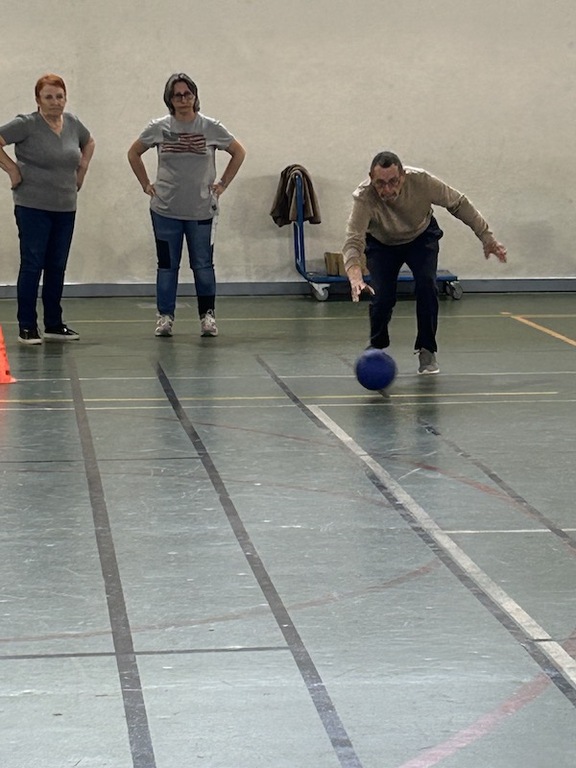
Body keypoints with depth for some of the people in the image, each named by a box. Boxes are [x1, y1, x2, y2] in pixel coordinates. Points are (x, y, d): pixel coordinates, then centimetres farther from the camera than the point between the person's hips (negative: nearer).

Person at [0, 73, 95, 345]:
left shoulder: (72, 123, 8)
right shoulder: (27, 124, -11)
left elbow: (88, 143, 28)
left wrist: (83, 168, 15)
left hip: (65, 208, 6)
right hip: (33, 208, -6)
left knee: (57, 267, 11)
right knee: (32, 266, -3)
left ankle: (54, 325, 19)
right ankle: (27, 327, 2)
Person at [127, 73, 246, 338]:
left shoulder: (211, 128, -2)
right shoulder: (158, 128, 0)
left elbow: (239, 152, 9)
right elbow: (134, 153, 13)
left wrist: (223, 184, 4)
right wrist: (146, 185, 6)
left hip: (202, 211, -1)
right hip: (166, 210, 1)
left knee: (203, 265, 3)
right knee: (167, 265, 6)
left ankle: (208, 316, 12)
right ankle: (165, 317, 13)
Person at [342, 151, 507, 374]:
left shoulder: (421, 181, -35)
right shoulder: (364, 197, -39)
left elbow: (459, 203, -21)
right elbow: (353, 241, -46)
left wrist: (486, 237, -21)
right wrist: (355, 276, -65)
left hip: (422, 237, 1)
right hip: (381, 243, -1)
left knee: (427, 285, -18)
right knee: (382, 295, -14)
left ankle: (426, 351, -1)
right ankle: (376, 349, 14)